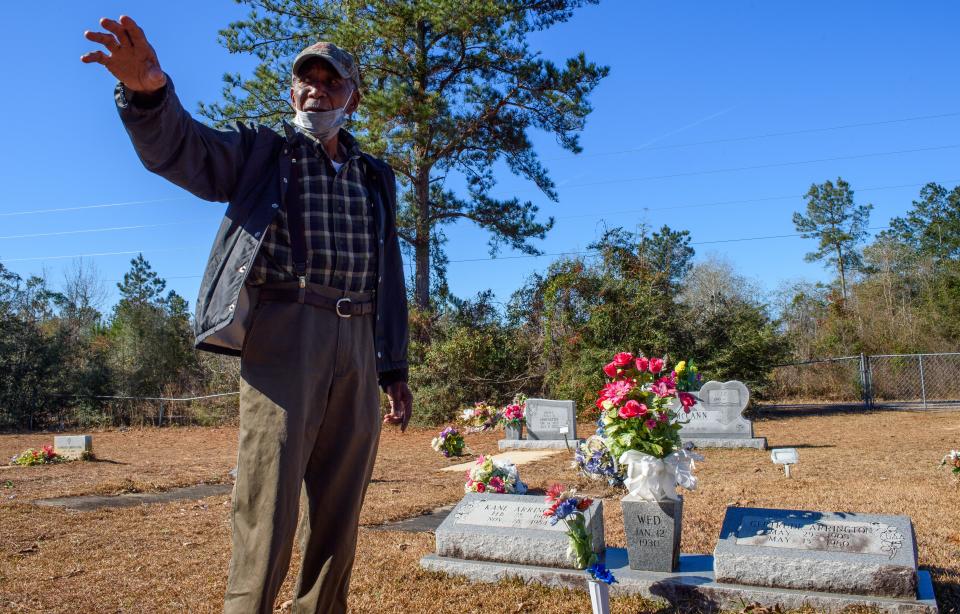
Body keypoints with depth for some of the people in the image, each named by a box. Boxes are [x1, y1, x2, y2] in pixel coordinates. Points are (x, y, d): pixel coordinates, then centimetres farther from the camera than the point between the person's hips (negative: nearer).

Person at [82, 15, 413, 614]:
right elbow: (179, 147, -8)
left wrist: (395, 368, 15)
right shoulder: (260, 149, 11)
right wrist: (149, 91, -31)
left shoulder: (376, 177, 21)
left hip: (357, 345, 5)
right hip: (283, 333, -4)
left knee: (340, 507, 8)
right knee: (269, 503, -9)